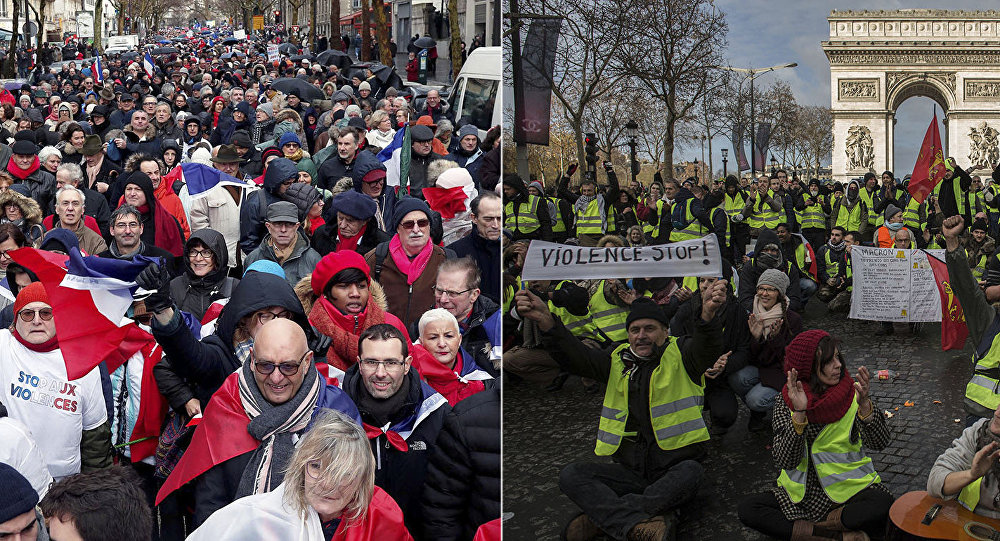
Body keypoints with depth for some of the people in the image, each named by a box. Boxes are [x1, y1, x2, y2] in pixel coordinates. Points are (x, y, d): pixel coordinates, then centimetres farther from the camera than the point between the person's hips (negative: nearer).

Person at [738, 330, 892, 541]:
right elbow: (786, 462, -16)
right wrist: (799, 414, -28)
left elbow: (881, 443, -15)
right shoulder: (785, 403, -5)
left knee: (883, 504, -33)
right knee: (747, 508, -21)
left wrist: (864, 404, -30)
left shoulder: (852, 393, -4)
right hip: (802, 494, 2)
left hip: (850, 489, -2)